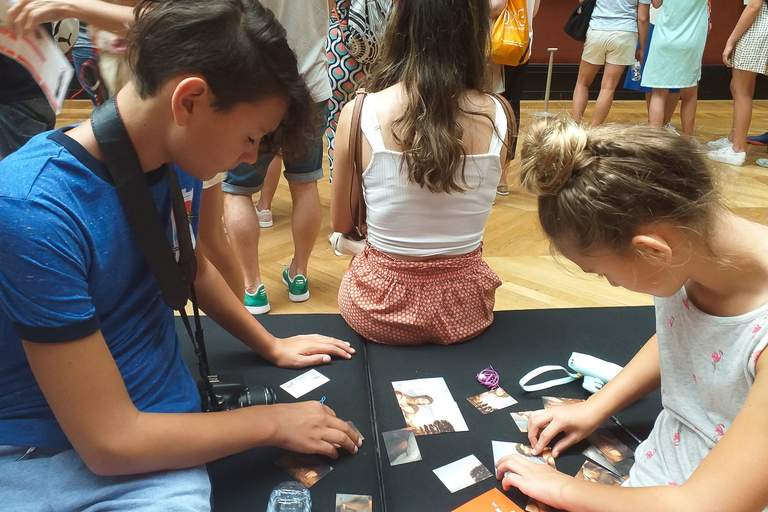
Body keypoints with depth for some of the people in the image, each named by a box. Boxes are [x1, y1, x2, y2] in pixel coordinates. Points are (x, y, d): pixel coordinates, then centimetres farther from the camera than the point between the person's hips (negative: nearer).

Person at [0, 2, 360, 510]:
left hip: (159, 422, 4)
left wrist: (270, 345, 18)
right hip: (42, 452, -3)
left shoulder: (180, 161, -4)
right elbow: (110, 441, -21)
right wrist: (275, 421, -12)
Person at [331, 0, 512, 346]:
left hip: (379, 309, -1)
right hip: (465, 308, 2)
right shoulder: (496, 116, -12)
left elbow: (341, 223, -2)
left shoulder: (358, 114, -16)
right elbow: (469, 211, 5)